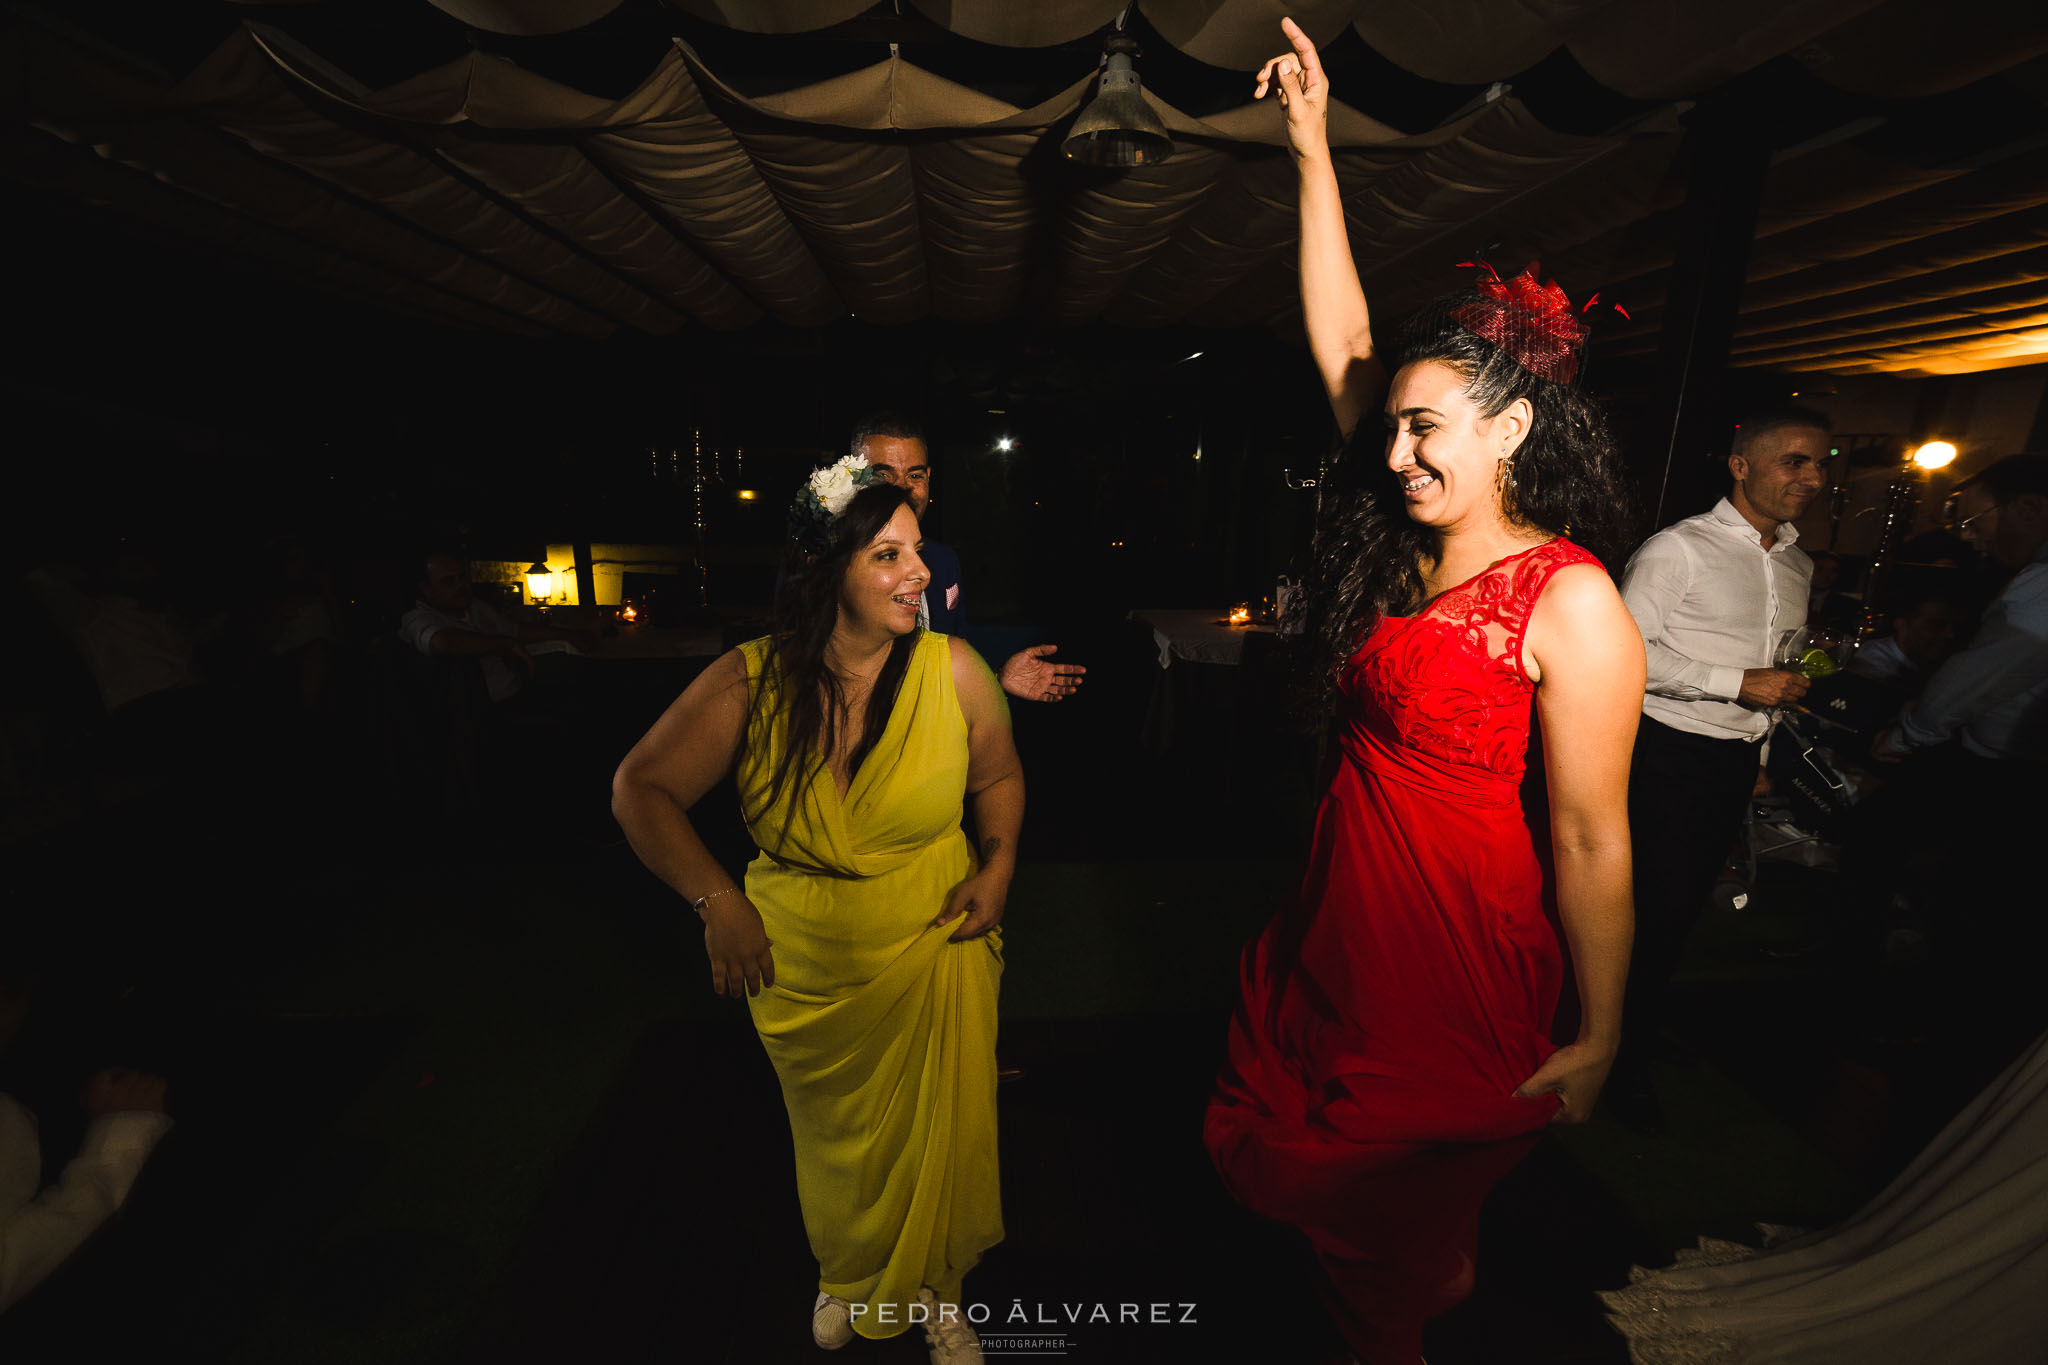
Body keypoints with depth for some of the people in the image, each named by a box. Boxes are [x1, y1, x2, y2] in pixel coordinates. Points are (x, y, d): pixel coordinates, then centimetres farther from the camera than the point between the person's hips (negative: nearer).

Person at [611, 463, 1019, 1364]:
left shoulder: (953, 670, -15)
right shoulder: (750, 682, -17)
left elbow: (998, 775, 2)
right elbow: (640, 788, -9)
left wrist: (999, 860, -13)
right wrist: (716, 900, -16)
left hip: (936, 955, 0)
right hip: (804, 969, 1)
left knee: (937, 1134, 16)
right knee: (837, 1142, 25)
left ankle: (932, 1289, 50)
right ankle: (849, 1275, 59)